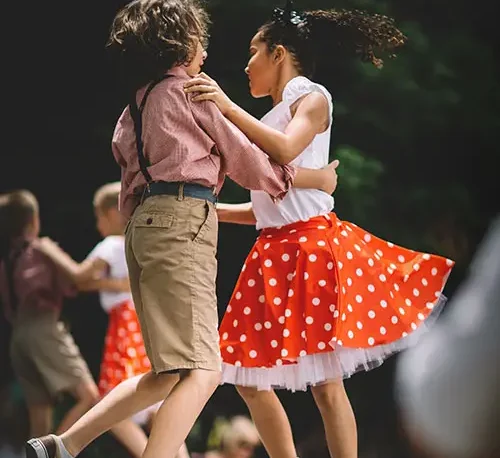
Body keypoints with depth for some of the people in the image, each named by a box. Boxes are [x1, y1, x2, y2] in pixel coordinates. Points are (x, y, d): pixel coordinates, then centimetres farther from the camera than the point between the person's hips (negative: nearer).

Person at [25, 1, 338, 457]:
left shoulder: (133, 111, 25)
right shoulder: (188, 91, 3)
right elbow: (246, 161, 7)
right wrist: (315, 178, 19)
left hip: (143, 224, 9)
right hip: (183, 222, -9)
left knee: (169, 375, 12)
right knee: (202, 372, -15)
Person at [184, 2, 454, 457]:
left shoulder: (312, 97, -2)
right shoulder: (270, 119, 18)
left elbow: (286, 149, -24)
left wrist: (227, 107, -25)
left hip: (311, 246, -8)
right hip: (273, 253, 8)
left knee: (324, 381, -10)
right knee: (250, 377, 4)